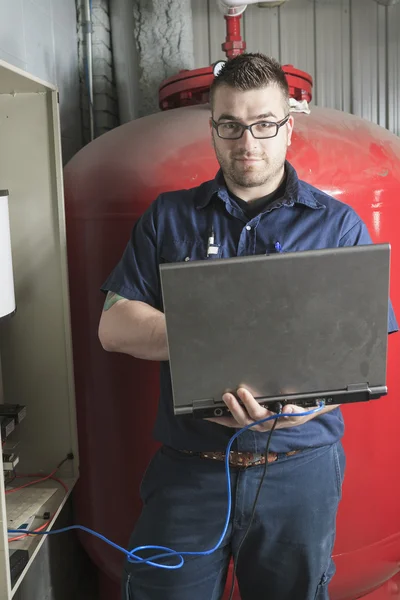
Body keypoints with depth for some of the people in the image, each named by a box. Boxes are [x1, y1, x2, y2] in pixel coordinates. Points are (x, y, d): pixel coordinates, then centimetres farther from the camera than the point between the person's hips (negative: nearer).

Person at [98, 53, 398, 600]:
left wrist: (304, 405, -22)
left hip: (300, 468, 0)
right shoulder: (168, 217, 7)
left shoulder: (339, 225, 3)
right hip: (188, 467, 1)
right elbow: (114, 326, -1)